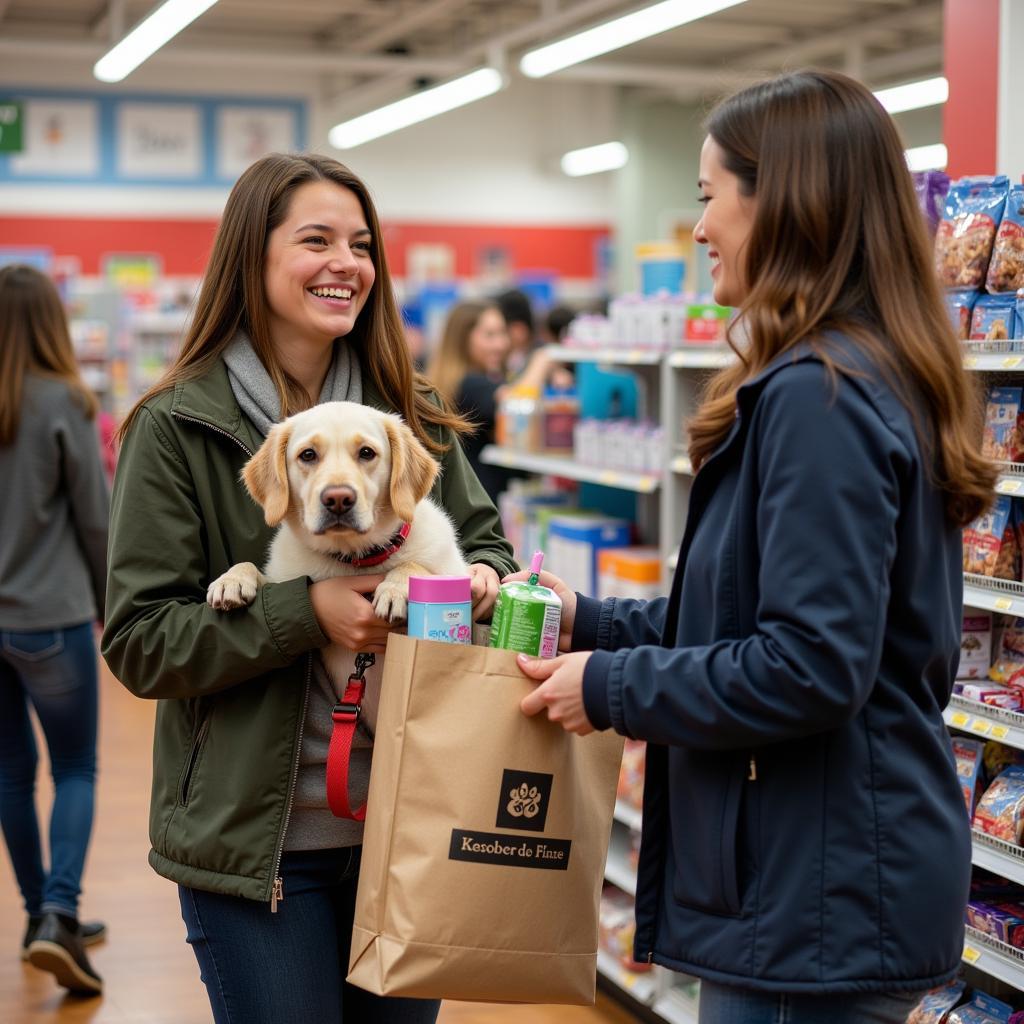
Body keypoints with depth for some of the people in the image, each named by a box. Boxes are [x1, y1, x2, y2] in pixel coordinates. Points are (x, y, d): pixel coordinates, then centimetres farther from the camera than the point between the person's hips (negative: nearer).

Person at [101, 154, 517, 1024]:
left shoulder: (411, 415, 6)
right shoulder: (178, 429, -8)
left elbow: (484, 537, 15)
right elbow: (140, 642, -11)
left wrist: (484, 579, -10)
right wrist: (307, 611, -23)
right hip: (258, 837, -4)